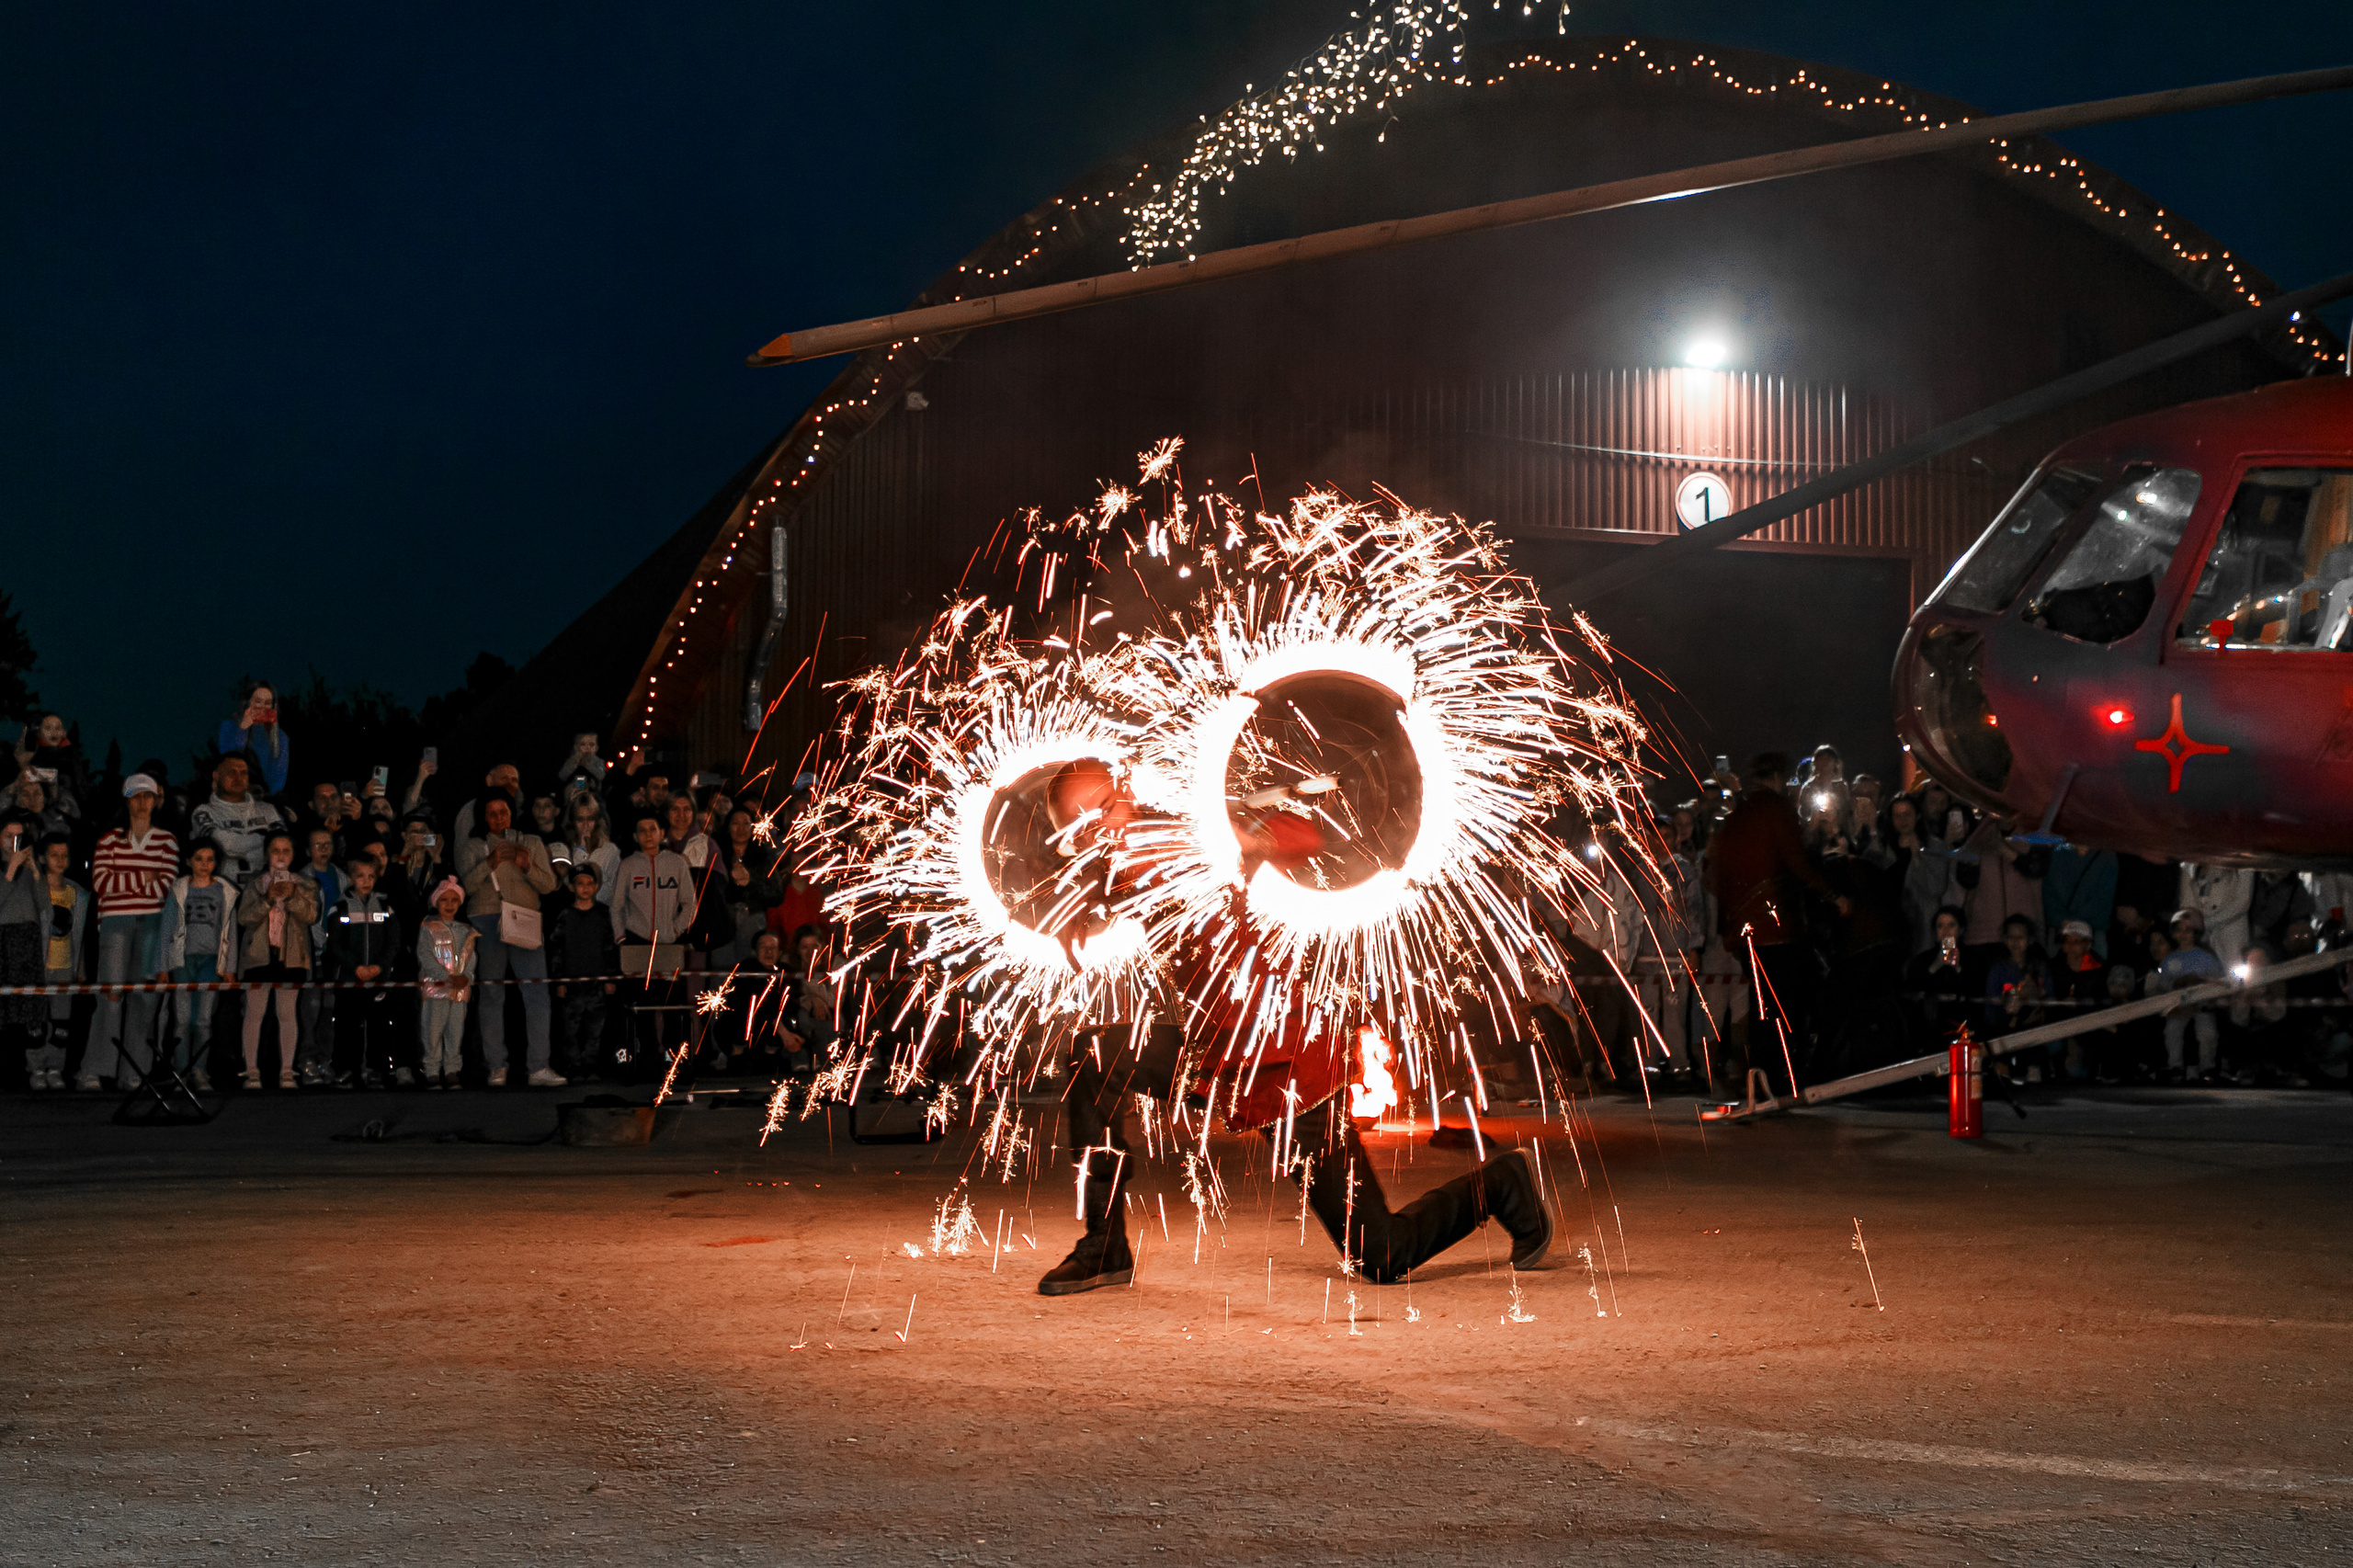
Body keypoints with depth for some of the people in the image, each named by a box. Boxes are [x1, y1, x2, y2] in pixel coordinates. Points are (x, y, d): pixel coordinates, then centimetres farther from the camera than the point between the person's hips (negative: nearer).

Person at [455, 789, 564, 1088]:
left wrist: (527, 866, -10)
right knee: (491, 995, -3)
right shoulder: (471, 847, 13)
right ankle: (496, 1066, 2)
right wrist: (490, 863, -15)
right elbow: (466, 884, -1)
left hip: (524, 923, 1)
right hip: (485, 923, -1)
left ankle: (539, 1067, -14)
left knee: (537, 993, -11)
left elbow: (549, 884, 8)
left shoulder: (531, 843, 16)